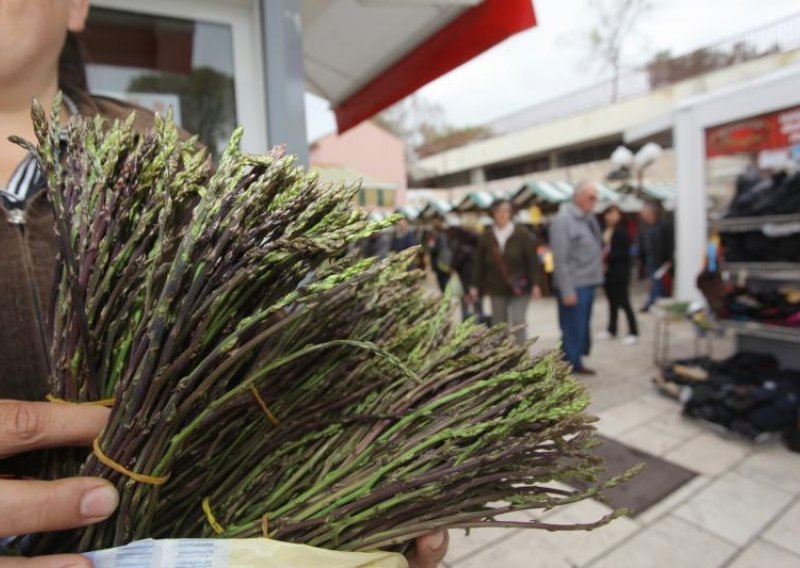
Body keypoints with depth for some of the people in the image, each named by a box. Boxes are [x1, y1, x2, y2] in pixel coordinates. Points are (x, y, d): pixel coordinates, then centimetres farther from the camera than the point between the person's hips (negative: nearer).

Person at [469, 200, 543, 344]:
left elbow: (532, 260, -4)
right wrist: (475, 285, 3)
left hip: (519, 288, -2)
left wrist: (535, 284, -9)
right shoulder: (486, 237, 4)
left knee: (518, 324, -6)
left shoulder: (522, 234, -3)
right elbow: (479, 263, 5)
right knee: (498, 325, 10)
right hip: (496, 289, 3)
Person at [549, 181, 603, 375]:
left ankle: (577, 363, 30)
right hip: (574, 286, -9)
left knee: (583, 329, 17)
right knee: (573, 331, -1)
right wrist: (567, 290, -20)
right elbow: (561, 258, -18)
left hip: (589, 283, 9)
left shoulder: (589, 219, 13)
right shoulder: (563, 220, -14)